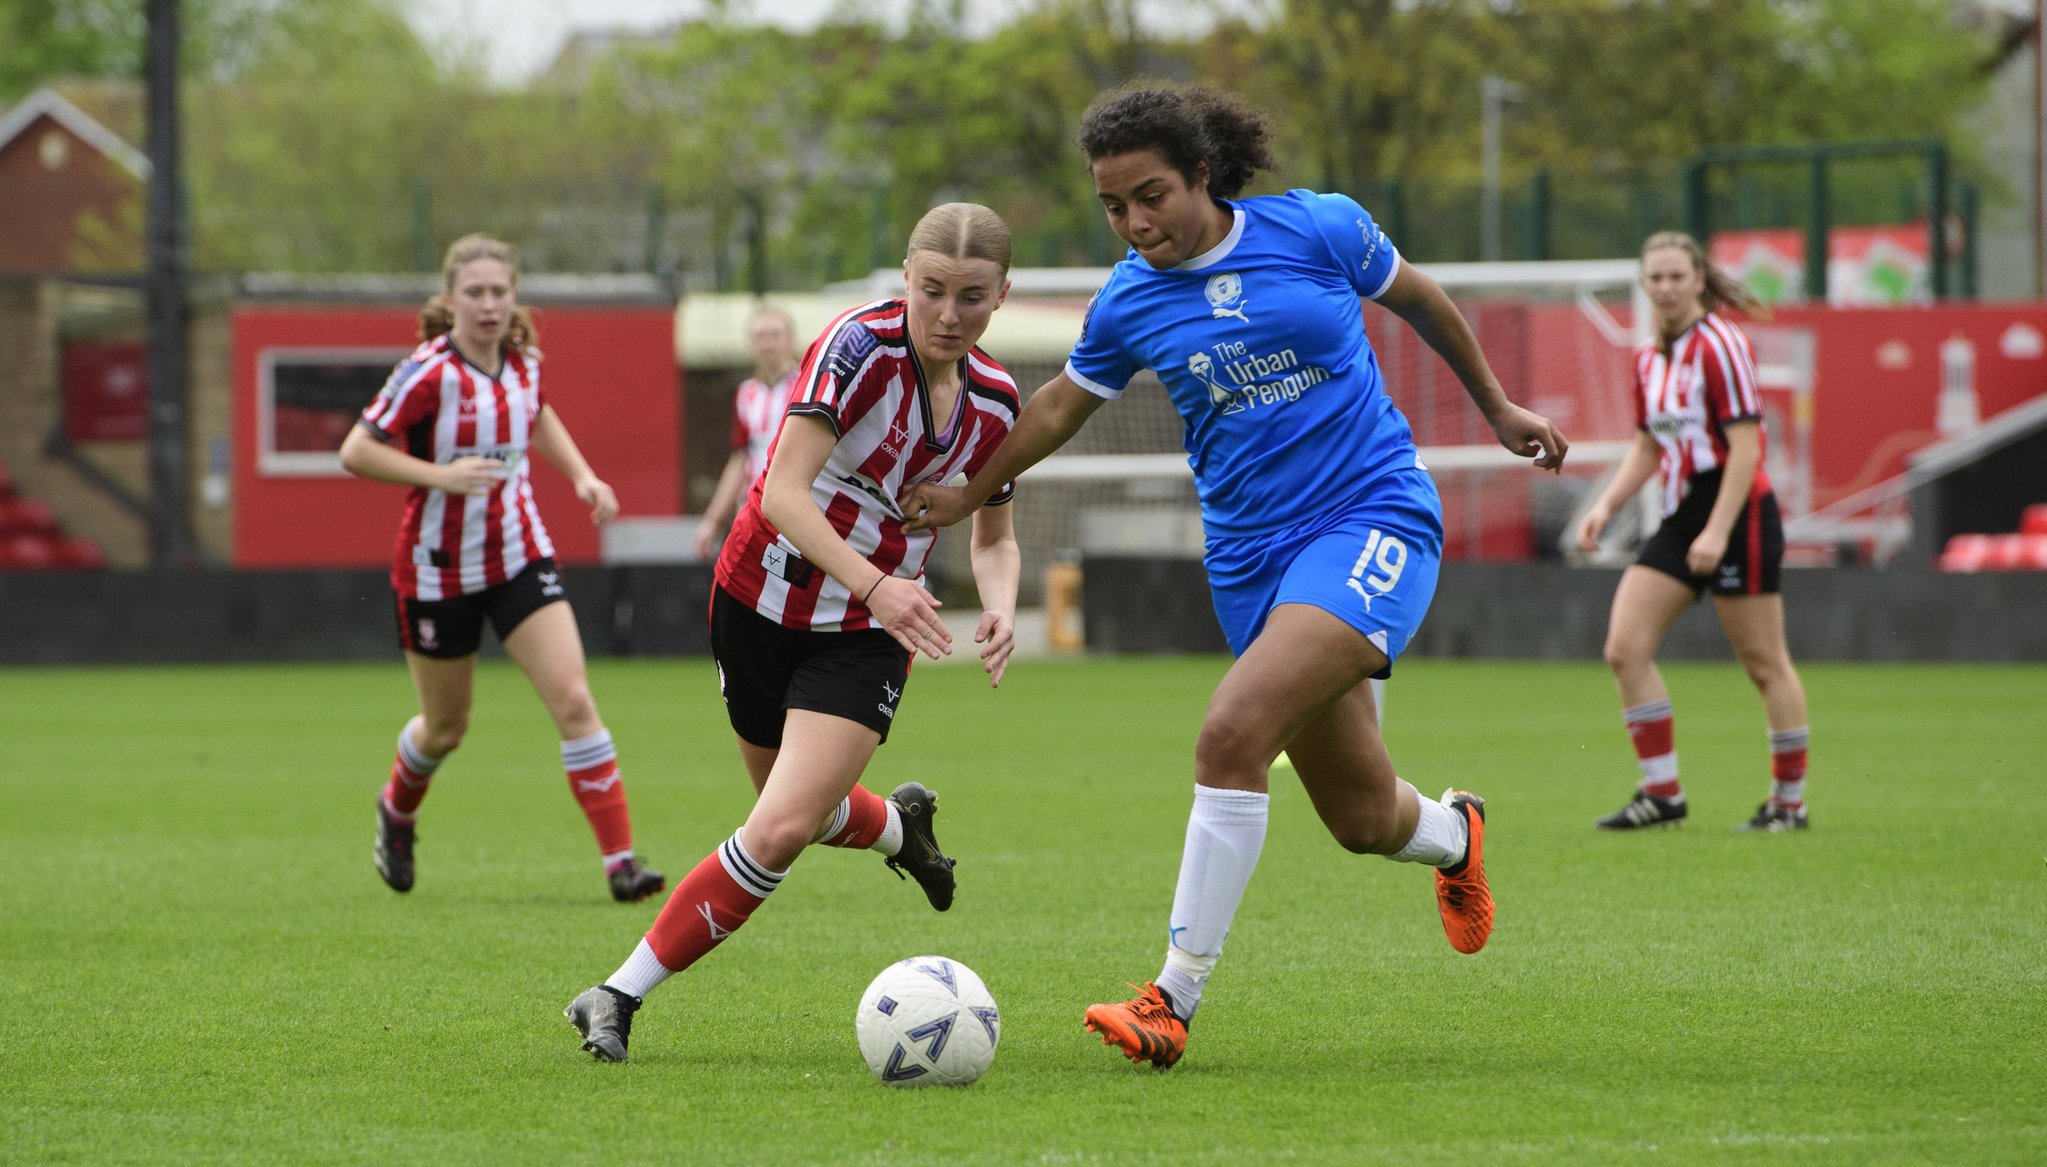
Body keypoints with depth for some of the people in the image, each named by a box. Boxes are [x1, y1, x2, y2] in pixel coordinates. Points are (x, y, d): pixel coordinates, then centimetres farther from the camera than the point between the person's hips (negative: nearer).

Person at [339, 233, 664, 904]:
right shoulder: (430, 373, -19)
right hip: (440, 567, -4)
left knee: (574, 701, -12)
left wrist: (581, 475, 7)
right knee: (446, 730, 12)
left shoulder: (523, 361, -2)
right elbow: (356, 452, -18)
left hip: (520, 557, 4)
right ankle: (397, 811, 46)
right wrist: (441, 475, -29)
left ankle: (621, 861, -13)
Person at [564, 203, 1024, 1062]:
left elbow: (994, 540, 12)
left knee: (781, 831, -15)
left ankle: (622, 996, -5)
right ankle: (898, 825, 51)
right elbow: (783, 492, -27)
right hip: (763, 601, -2)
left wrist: (999, 605, -10)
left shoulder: (993, 402, -3)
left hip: (867, 636, 2)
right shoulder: (859, 345, -19)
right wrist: (874, 584, -38)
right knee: (806, 807, 14)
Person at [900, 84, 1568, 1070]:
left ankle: (1175, 998, -20)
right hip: (1251, 558, 4)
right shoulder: (1128, 302, 1)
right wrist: (969, 493, 23)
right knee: (1362, 820, 7)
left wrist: (1497, 407, 22)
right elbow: (1063, 404, 20)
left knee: (1233, 731, -26)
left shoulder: (1316, 229, -7)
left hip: (1375, 519, -4)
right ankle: (1454, 835, 47)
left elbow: (1414, 297, 12)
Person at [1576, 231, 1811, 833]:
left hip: (1738, 513, -8)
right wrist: (1606, 504, 7)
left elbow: (1745, 446, -16)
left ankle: (1790, 801, 8)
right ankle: (1662, 793, 2)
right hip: (1680, 518, 8)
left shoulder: (1719, 345, -12)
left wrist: (1718, 531, -22)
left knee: (1764, 663, -1)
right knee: (1625, 648, -3)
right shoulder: (1649, 358, 12)